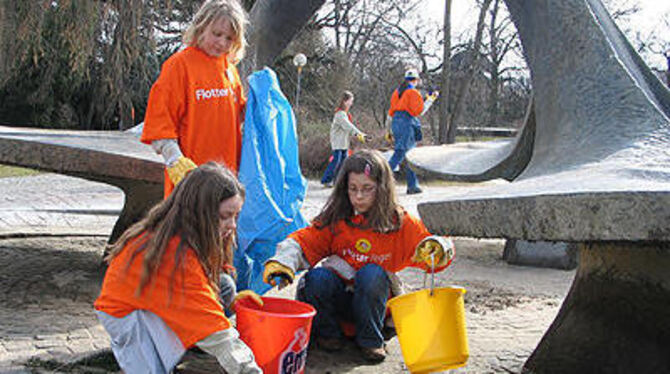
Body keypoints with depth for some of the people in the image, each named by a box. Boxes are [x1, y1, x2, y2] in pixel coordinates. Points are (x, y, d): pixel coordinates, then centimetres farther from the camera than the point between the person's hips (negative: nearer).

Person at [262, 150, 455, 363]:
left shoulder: (399, 222, -3)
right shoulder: (334, 219, -1)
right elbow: (305, 241, -8)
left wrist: (436, 250, -28)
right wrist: (283, 262, -27)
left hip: (375, 299, -1)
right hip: (338, 296, 1)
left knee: (372, 273, -32)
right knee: (316, 278, -29)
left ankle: (371, 340, -12)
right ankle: (328, 332, -1)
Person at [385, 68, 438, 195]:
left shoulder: (397, 92, 16)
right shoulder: (413, 92, -7)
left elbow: (391, 112, 18)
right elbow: (419, 111, -12)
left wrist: (388, 130, 23)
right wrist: (430, 99, 0)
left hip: (396, 122, 8)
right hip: (407, 124, -8)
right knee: (399, 154, -10)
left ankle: (413, 185, 12)